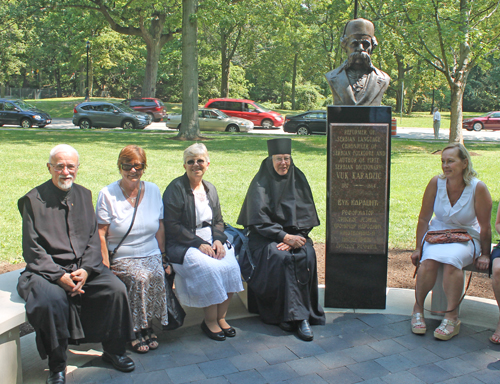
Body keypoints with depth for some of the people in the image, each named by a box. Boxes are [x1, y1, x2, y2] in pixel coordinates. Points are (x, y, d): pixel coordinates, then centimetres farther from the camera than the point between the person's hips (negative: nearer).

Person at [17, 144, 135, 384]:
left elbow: (93, 238, 8)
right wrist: (59, 276, -19)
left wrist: (86, 270, -10)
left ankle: (113, 350, 3)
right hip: (47, 270, -3)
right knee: (52, 298, -33)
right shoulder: (34, 200, -3)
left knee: (116, 288, -18)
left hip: (84, 268, 4)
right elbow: (32, 250, -6)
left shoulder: (84, 195, 10)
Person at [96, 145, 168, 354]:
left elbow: (160, 227, 11)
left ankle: (145, 326, -9)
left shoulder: (153, 190, 9)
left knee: (157, 275, -28)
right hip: (121, 257, -2)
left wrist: (163, 257, 2)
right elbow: (100, 234, -5)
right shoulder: (107, 194, -2)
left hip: (150, 255, 3)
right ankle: (137, 330, -10)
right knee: (141, 277, -30)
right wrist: (106, 266, -13)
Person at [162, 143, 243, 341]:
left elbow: (218, 221, 16)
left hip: (211, 241, 6)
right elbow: (171, 225, -12)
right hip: (183, 245, -5)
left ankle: (221, 317, -5)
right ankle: (210, 321, -10)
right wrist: (199, 243, -18)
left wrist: (218, 240, -7)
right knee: (211, 269, -30)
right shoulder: (176, 188, -6)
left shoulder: (210, 189, 14)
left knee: (231, 266, -22)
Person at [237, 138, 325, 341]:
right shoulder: (261, 184, -6)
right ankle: (294, 315, -23)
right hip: (266, 236, -3)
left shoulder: (298, 180, 5)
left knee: (308, 255, -26)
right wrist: (285, 236, -20)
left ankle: (305, 312, -20)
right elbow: (258, 220, -12)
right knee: (280, 258, -31)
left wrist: (295, 237, -14)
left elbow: (308, 217, 3)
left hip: (295, 234, 3)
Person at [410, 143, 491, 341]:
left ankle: (452, 317, -21)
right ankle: (418, 309, -11)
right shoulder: (436, 182, -9)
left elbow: (484, 226, -6)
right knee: (429, 260, -30)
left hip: (466, 237, -2)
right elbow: (423, 219, -2)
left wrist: (485, 254, -1)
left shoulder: (478, 188, -15)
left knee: (451, 259, -34)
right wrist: (418, 248, -2)